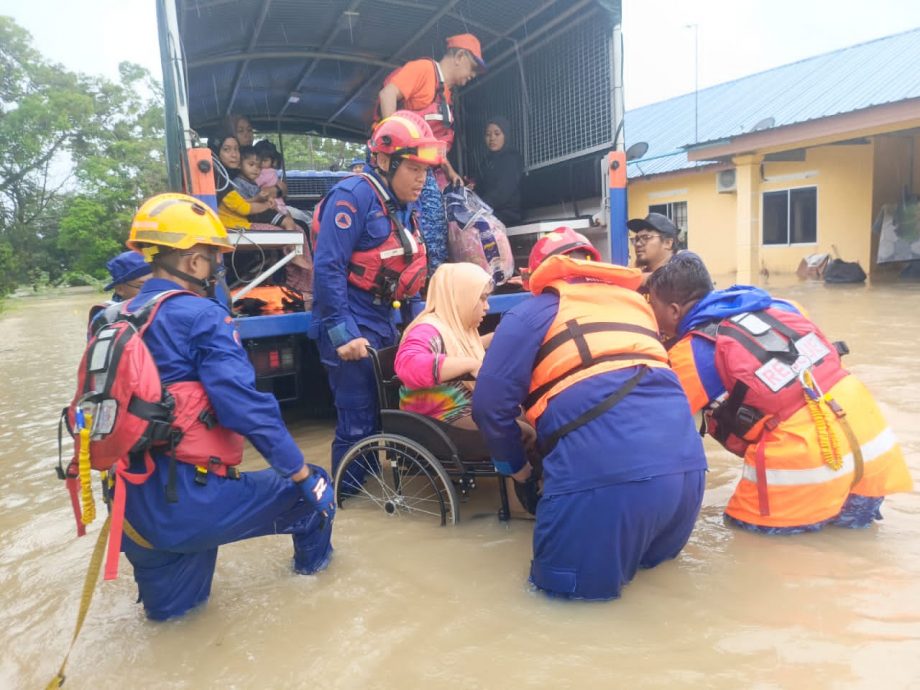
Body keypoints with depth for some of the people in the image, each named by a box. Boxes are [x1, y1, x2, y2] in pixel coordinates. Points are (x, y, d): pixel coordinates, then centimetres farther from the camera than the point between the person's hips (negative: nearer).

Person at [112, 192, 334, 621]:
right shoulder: (200, 316, -13)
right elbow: (246, 407, -19)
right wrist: (302, 474, -10)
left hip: (132, 507, 8)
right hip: (190, 500, -8)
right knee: (312, 488, 20)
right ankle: (312, 560, 39)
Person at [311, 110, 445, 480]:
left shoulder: (404, 204, 10)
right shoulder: (353, 195, -16)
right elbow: (328, 269, -22)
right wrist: (344, 334, -25)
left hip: (382, 322, 9)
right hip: (351, 327, -9)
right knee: (358, 423, -2)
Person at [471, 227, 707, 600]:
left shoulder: (535, 311, 8)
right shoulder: (635, 302, 25)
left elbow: (491, 402, 2)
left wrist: (513, 464, 21)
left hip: (607, 470, -6)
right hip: (685, 461, 7)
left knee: (566, 581, 15)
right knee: (653, 555, 33)